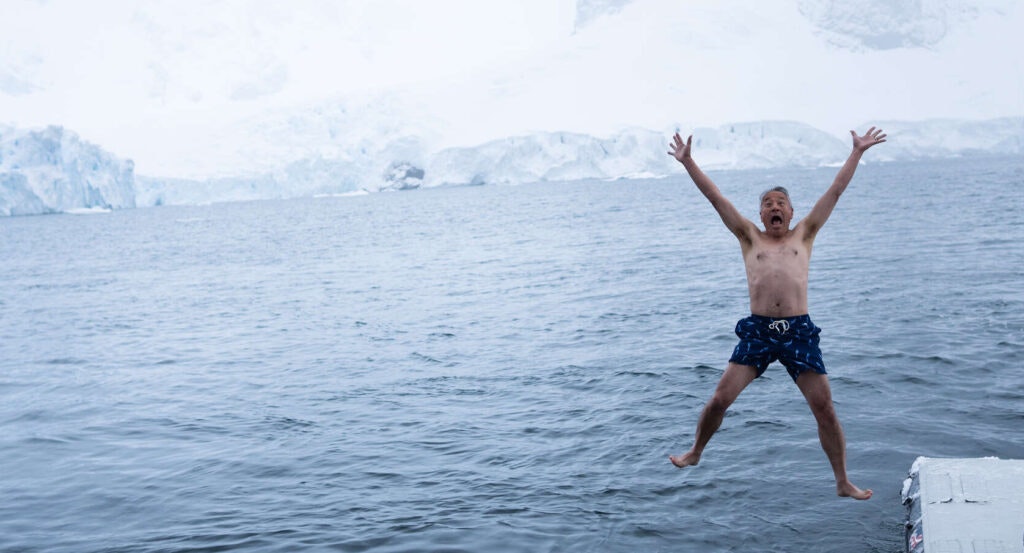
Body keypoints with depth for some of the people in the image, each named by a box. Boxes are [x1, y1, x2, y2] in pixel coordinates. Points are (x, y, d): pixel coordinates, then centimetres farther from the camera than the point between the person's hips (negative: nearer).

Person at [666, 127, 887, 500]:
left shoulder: (803, 236, 16)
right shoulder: (750, 239, 15)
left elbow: (835, 191, 18)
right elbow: (715, 197, 13)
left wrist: (857, 152, 19)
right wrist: (687, 162, 10)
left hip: (798, 331, 0)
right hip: (757, 330, 0)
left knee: (824, 406, -1)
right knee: (721, 398, -4)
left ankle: (843, 482, 12)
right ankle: (695, 453, 21)